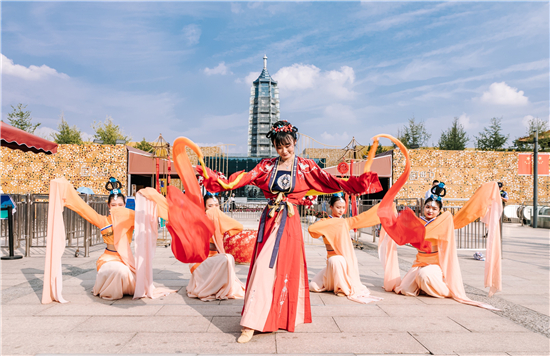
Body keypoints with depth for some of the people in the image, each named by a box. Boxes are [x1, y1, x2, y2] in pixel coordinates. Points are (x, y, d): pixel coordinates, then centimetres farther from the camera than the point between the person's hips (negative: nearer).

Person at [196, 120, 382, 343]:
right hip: (269, 219, 2)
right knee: (263, 268, 3)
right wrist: (209, 175, -2)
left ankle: (285, 316, 9)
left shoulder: (305, 166, 3)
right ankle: (251, 324, 13)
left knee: (286, 268, -3)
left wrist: (359, 183, -14)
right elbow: (241, 180, 3)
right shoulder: (267, 166, 8)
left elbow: (330, 182, -3)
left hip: (289, 221, -2)